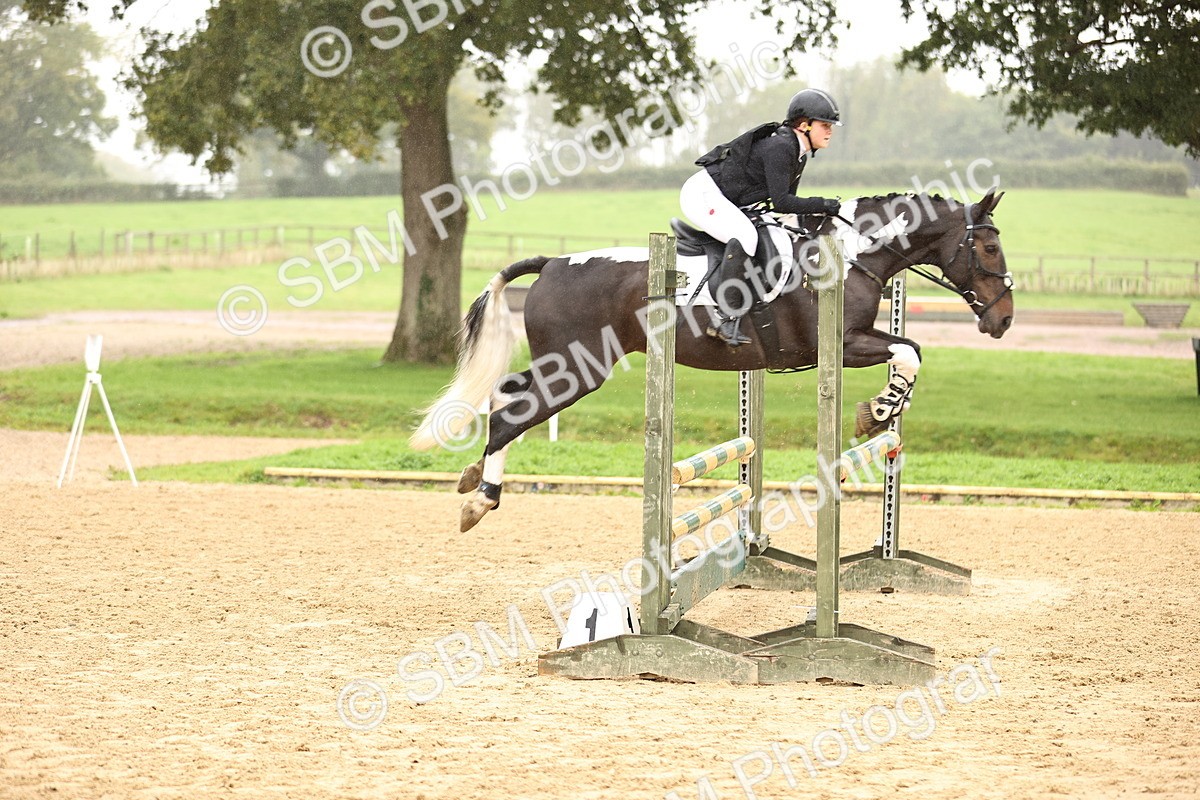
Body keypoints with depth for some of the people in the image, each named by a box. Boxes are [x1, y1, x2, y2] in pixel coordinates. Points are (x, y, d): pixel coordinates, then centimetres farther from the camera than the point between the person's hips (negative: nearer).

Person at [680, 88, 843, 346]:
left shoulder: (798, 153, 8)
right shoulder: (779, 147, -23)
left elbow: (787, 200, 14)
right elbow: (781, 202, -27)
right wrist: (823, 205, -25)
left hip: (720, 200, 11)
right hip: (703, 193, -11)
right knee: (744, 237, -30)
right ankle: (727, 321, -33)